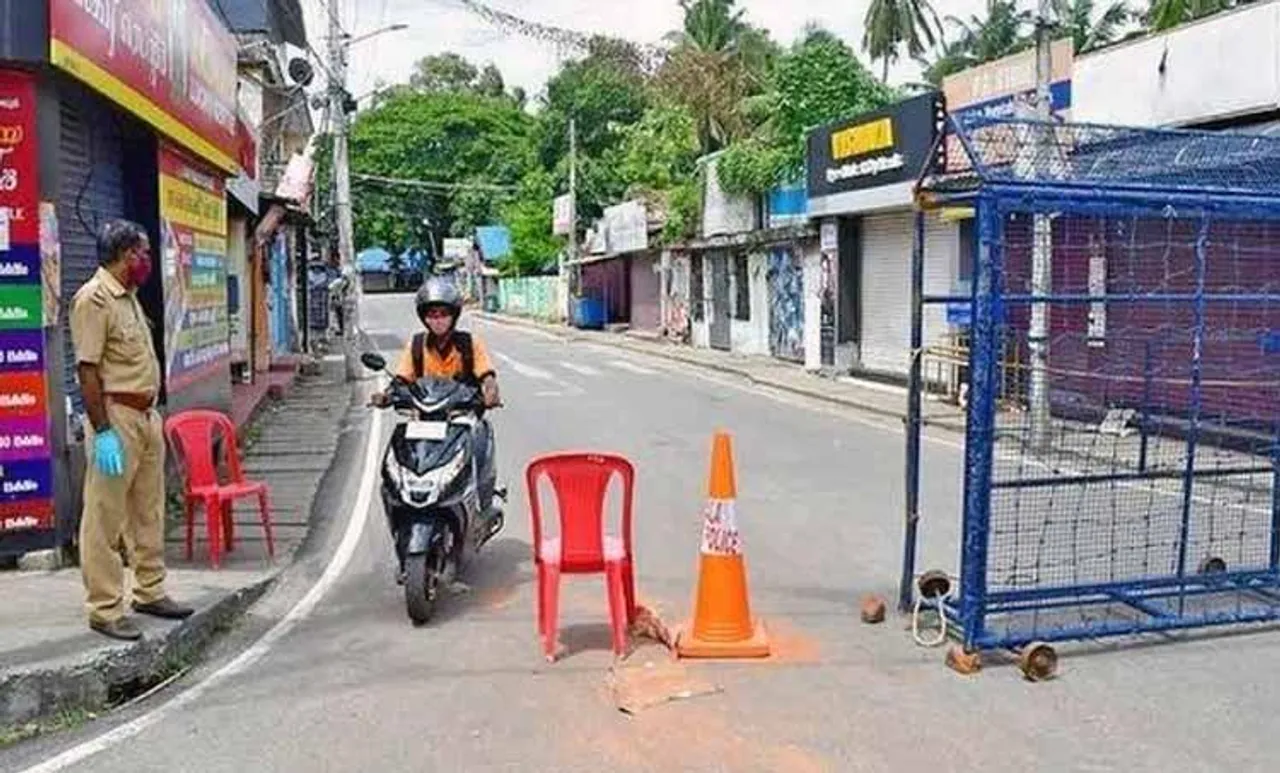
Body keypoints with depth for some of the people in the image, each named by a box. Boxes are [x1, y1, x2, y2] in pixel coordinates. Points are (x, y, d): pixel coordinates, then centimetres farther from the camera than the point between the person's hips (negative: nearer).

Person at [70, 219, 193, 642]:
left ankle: (150, 591, 28)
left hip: (146, 416, 10)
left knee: (149, 511, 16)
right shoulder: (93, 298, -14)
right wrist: (102, 432, -22)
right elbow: (87, 369, -19)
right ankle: (105, 610, 6)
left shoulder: (129, 297, 14)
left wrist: (152, 415, 18)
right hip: (116, 418, -9)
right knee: (105, 519, -1)